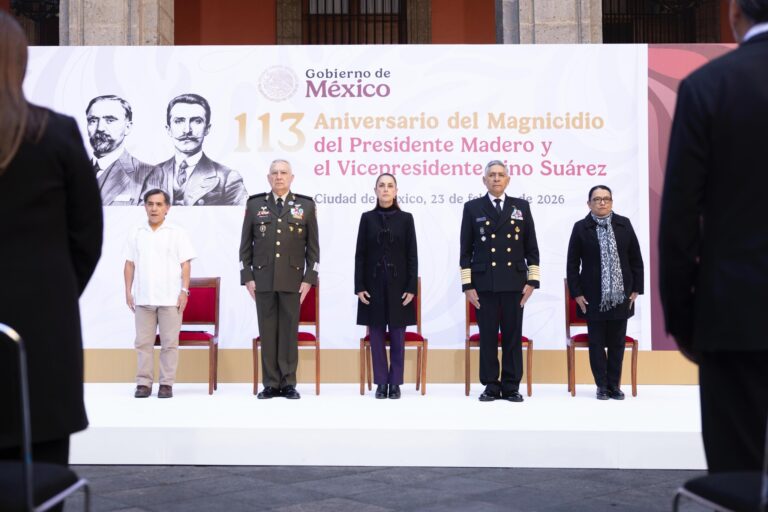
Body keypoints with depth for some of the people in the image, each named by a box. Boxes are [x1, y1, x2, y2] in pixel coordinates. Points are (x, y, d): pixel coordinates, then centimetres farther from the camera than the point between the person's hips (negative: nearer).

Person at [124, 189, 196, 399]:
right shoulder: (136, 234, 10)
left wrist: (184, 291, -7)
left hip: (170, 298, -2)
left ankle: (166, 383, 6)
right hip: (143, 298, 2)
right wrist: (128, 291, 5)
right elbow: (130, 264, 11)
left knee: (170, 342, 0)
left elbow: (185, 264, 0)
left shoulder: (177, 233, 3)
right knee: (143, 342, 3)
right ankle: (143, 383, 8)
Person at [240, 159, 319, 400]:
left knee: (289, 331, 2)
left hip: (292, 280, -1)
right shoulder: (254, 205, 7)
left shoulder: (306, 205, 4)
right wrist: (247, 277, -1)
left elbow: (313, 247, 3)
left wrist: (309, 279, -4)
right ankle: (271, 384, 8)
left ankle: (288, 383, 8)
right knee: (267, 331, 3)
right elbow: (245, 245, 7)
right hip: (263, 279, 1)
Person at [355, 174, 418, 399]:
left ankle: (395, 382, 12)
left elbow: (412, 255, 0)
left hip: (398, 283, -1)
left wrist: (412, 287, -6)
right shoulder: (367, 218, 4)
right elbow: (360, 254, 3)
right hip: (374, 284, 1)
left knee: (397, 335, 3)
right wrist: (359, 286, -4)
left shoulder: (406, 218, 2)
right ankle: (381, 382, 12)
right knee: (377, 335, 3)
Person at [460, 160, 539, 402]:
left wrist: (532, 280, 0)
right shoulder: (472, 208, 5)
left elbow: (531, 248, 8)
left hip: (514, 283, 1)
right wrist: (467, 285, -2)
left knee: (513, 336, 3)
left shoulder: (521, 207, 9)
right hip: (484, 284, -1)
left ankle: (511, 387, 10)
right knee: (487, 336, 2)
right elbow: (466, 250, 4)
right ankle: (491, 386, 9)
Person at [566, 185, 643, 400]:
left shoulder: (624, 224, 4)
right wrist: (576, 294, -5)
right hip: (593, 298, -1)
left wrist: (636, 289, 2)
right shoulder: (581, 228, -1)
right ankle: (602, 385, 11)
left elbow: (636, 259, 7)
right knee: (597, 343, 3)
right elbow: (572, 264, 1)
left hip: (620, 296, 2)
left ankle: (614, 385, 15)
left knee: (617, 343, 6)